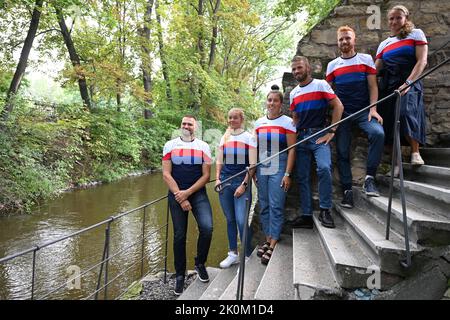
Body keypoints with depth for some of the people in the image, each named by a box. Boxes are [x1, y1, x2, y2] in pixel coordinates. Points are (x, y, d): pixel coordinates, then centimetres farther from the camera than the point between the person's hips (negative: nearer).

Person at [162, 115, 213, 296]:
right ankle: (180, 275, 23)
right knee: (179, 236, 5)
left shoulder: (203, 147, 4)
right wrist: (180, 198, -10)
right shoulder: (170, 146, 4)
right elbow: (166, 175, -2)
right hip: (176, 195, 0)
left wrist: (187, 192, -13)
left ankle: (200, 263, 10)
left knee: (207, 228, -18)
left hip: (198, 193, 0)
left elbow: (205, 176, -1)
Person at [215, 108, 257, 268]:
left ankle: (248, 255, 6)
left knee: (241, 220, -11)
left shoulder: (249, 137, 0)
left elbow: (252, 164, -6)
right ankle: (233, 254, 21)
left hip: (242, 181, -4)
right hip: (225, 181, 5)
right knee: (230, 219, 9)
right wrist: (217, 178, 3)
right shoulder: (224, 138, 14)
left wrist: (244, 184, -13)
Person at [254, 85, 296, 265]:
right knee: (264, 206, 9)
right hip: (261, 169, 5)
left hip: (278, 169, -4)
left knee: (276, 206, -4)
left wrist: (287, 174, -11)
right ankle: (267, 240, 21)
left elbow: (292, 149, -5)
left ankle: (273, 245, 3)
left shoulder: (287, 122, -1)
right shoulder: (259, 123, 11)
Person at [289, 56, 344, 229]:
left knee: (324, 168, -28)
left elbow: (338, 106, -5)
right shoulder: (294, 93, 17)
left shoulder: (320, 84, 1)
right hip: (301, 137, 6)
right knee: (303, 177, 3)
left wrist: (331, 131, -11)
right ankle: (307, 215, 11)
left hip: (319, 134, -5)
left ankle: (325, 211, -14)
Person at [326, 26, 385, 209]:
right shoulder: (332, 65, 12)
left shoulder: (366, 59, 9)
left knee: (378, 133, -29)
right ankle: (347, 190, 7)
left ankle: (369, 178, -20)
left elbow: (372, 87, 3)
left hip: (363, 111, -1)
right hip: (342, 113, 2)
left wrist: (373, 109, -11)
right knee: (342, 152, -2)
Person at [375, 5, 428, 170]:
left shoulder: (416, 34, 9)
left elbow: (422, 61, -3)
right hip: (388, 85, 4)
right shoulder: (383, 44, 20)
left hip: (410, 82, -4)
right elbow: (376, 70, 14)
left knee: (405, 113, -29)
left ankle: (415, 152, -14)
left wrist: (408, 83, -17)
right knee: (389, 121, -4)